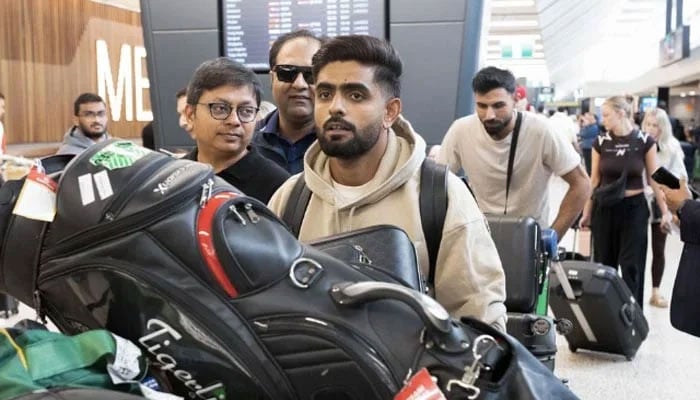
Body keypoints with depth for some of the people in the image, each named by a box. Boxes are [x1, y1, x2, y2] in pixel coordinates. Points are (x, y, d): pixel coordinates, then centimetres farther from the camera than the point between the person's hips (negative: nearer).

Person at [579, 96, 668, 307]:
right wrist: (586, 212, 5)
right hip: (604, 208, 2)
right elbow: (594, 180, 5)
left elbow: (654, 179, 0)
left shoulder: (645, 141, -6)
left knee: (632, 266, 0)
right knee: (604, 263, 9)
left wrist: (665, 211, -3)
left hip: (634, 208, -2)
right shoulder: (600, 143, -1)